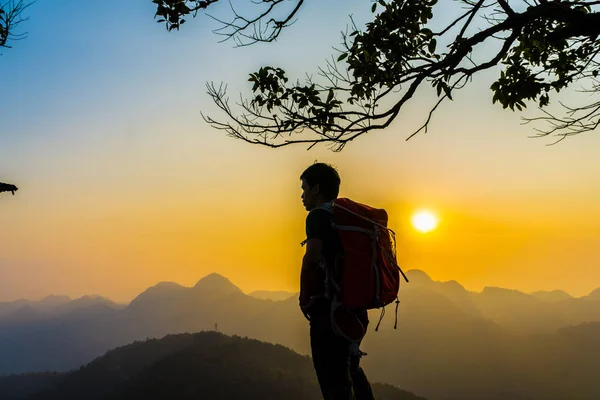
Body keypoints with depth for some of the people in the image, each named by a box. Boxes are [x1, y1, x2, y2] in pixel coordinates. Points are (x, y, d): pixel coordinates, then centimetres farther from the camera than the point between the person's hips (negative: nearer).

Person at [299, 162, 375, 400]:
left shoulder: (319, 215, -9)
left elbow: (312, 257, -24)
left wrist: (305, 296, -11)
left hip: (330, 308, -9)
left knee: (334, 377, -2)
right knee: (350, 369, 24)